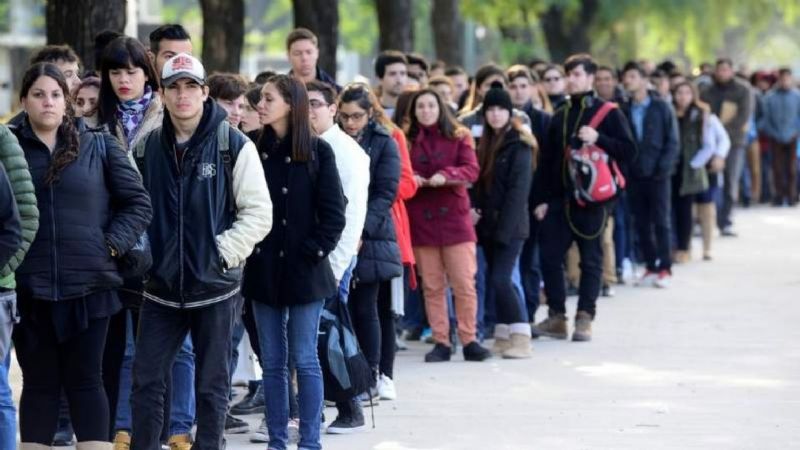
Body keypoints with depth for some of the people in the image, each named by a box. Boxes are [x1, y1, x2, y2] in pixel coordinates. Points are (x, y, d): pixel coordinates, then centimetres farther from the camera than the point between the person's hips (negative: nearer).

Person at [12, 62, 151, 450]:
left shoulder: (99, 146, 5)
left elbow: (138, 204, 6)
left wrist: (112, 244, -4)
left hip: (89, 284, 0)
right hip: (29, 287, 0)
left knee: (86, 380, 4)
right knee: (39, 383, 6)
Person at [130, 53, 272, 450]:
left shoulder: (233, 146, -6)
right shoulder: (146, 148, 5)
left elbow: (258, 213, -6)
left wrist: (224, 253, -13)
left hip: (215, 287, -3)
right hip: (161, 287, 3)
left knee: (212, 385, 6)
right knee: (146, 381, 3)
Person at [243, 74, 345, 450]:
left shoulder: (317, 151, -4)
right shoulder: (254, 149, 5)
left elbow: (333, 213, -4)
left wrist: (313, 251, -11)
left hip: (303, 269, -4)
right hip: (263, 270, 4)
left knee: (304, 359, -1)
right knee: (272, 361, 7)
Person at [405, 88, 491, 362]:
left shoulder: (459, 137, 6)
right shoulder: (407, 141, 8)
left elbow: (472, 170, -5)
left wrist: (446, 175, -22)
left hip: (455, 218, -1)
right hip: (421, 221, 1)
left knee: (464, 283, -4)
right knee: (432, 286, 3)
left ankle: (469, 340, 2)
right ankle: (441, 342, 8)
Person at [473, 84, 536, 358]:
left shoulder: (519, 145, -8)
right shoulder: (485, 144, 15)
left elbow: (518, 190, -14)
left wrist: (504, 229, -18)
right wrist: (475, 211, 1)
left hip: (510, 225, -7)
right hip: (489, 224, 7)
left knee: (500, 279, -15)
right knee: (496, 279, 9)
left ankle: (521, 339, -13)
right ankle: (503, 338, 14)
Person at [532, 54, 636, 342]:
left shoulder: (608, 113, 0)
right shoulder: (560, 116, 14)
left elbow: (628, 151, -6)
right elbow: (547, 160, 14)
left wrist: (598, 138, -18)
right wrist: (541, 199, 8)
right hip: (559, 198, 5)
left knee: (590, 260, 1)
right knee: (549, 256, 1)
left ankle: (584, 319, 6)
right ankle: (556, 317, 11)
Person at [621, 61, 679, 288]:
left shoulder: (661, 107, -3)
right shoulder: (624, 110, 5)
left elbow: (672, 141, -4)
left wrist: (664, 167, -13)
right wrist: (623, 168, -5)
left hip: (657, 174, -3)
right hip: (635, 174, 3)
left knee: (661, 222, 1)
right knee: (641, 223, 6)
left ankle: (665, 268, 5)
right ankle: (650, 266, 15)